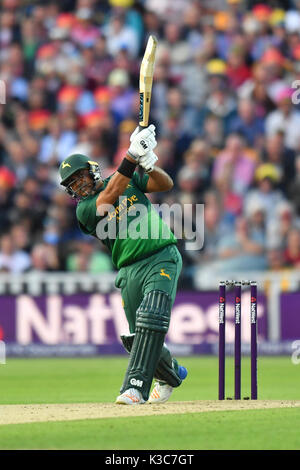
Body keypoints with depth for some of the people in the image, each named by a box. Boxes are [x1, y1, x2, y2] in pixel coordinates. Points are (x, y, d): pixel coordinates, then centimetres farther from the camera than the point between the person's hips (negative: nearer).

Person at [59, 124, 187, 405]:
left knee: (151, 318, -23)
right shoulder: (84, 210, 5)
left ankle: (136, 385, -28)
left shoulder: (127, 180, 12)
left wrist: (147, 164, -19)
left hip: (162, 258, -2)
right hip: (130, 271, 2)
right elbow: (110, 195, -14)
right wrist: (132, 155, -21)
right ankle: (170, 374, 35)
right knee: (137, 336, 5)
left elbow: (165, 184, 3)